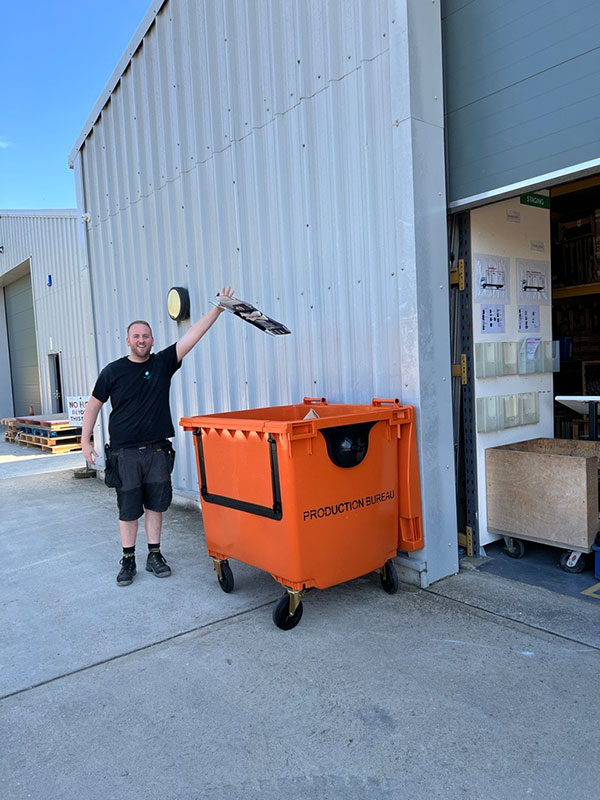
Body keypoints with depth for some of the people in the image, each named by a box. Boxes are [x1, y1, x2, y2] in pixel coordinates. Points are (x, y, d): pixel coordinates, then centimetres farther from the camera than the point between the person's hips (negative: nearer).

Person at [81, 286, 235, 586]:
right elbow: (94, 405, 7)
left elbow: (193, 335, -5)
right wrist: (85, 441, 2)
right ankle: (128, 560, 21)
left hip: (157, 450, 2)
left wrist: (218, 308, -12)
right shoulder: (113, 371, -1)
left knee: (155, 505, 10)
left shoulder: (163, 363, 2)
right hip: (125, 452, -1)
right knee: (128, 509, 6)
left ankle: (154, 556, 24)